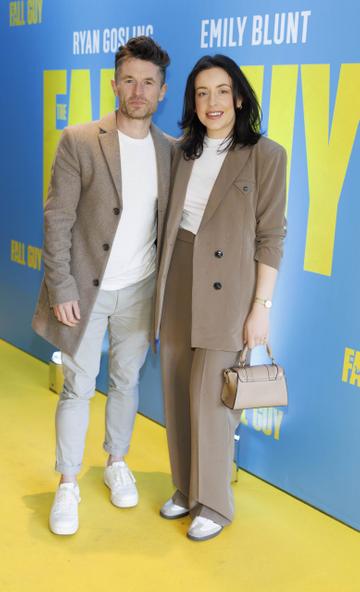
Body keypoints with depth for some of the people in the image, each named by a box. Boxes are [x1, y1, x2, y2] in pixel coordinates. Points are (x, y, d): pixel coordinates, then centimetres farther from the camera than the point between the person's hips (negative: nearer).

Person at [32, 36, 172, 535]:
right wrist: (61, 289, -12)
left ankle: (117, 463, 36)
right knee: (78, 387, 6)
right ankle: (68, 484, 21)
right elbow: (57, 220, -9)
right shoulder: (79, 142, -9)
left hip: (139, 291, 3)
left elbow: (169, 224, 7)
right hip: (85, 288, -3)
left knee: (126, 381, 16)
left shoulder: (171, 151, 1)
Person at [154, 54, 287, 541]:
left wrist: (261, 307, -11)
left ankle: (214, 504, 18)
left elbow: (271, 237, -8)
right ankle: (186, 488, 30)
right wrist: (162, 287, 9)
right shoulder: (183, 153, 9)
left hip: (227, 291, -5)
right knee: (177, 393, 12)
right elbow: (171, 222, 12)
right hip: (178, 287, 6)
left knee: (209, 396, -1)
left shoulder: (264, 155, -7)